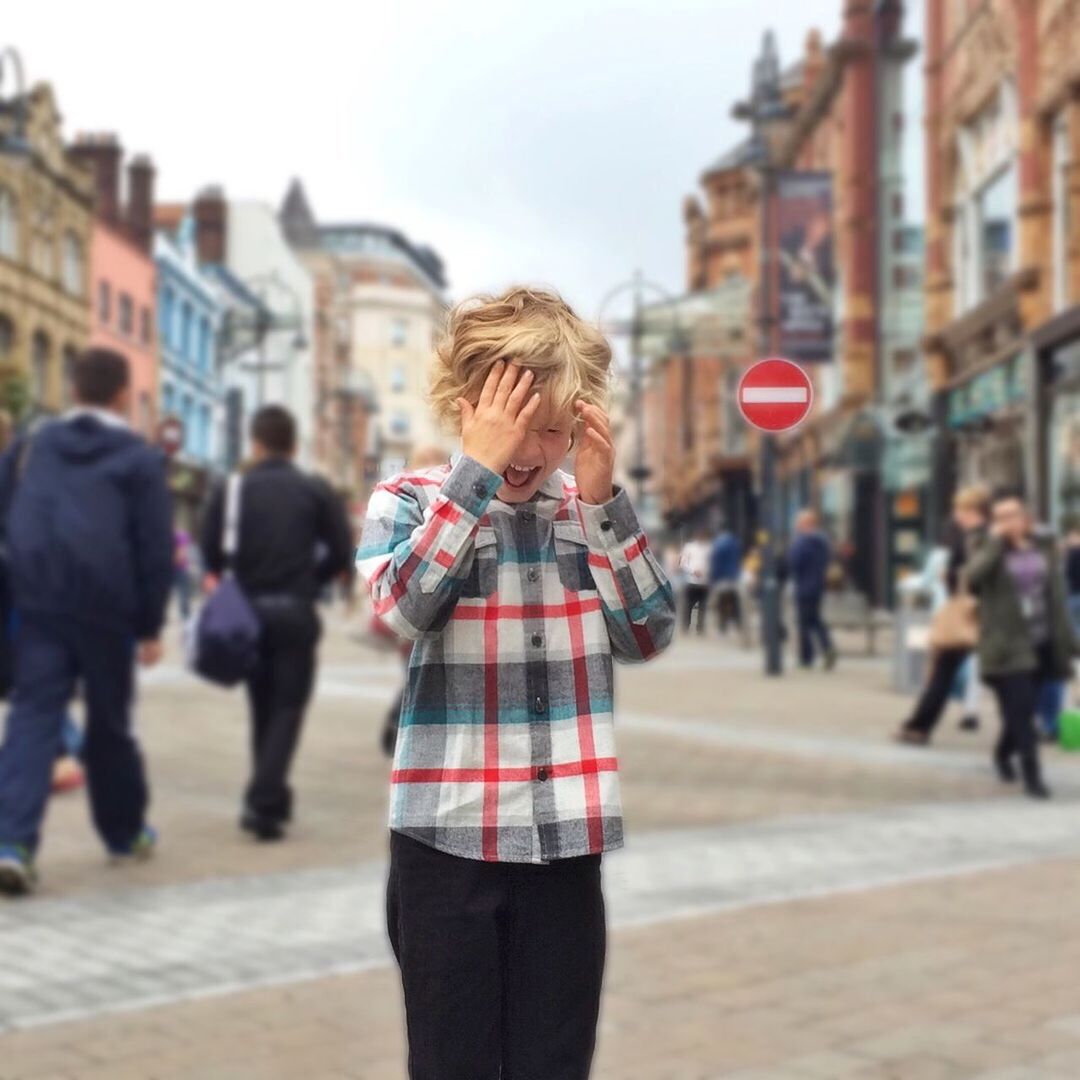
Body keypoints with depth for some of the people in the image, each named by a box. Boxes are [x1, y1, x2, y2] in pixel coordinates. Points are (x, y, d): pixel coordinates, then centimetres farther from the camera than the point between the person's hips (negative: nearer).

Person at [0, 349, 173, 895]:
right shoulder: (140, 459, -1)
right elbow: (156, 549, -4)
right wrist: (150, 625, 2)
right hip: (106, 607, -2)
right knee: (109, 722, 12)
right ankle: (124, 831, 29)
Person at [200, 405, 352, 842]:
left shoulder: (230, 490, -1)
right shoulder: (315, 491, -2)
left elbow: (211, 551, -6)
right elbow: (341, 551, -6)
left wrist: (238, 581, 12)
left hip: (248, 610, 2)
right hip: (296, 613, -2)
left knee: (262, 707, 17)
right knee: (287, 708, 2)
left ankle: (272, 799, 25)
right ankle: (264, 802, -12)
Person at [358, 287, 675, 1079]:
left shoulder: (590, 511, 7)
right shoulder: (408, 500, -2)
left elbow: (651, 636, -2)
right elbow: (401, 607, -20)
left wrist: (602, 498, -11)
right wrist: (480, 468, -22)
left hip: (565, 834, 3)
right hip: (449, 833, -2)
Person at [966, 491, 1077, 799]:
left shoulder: (1044, 548, 9)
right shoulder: (990, 551, -2)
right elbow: (974, 576, -25)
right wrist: (996, 541, -20)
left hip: (1041, 643, 4)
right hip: (1008, 644, -4)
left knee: (1024, 709, 13)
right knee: (1020, 709, -10)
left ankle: (1003, 753, 39)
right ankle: (1032, 775, -6)